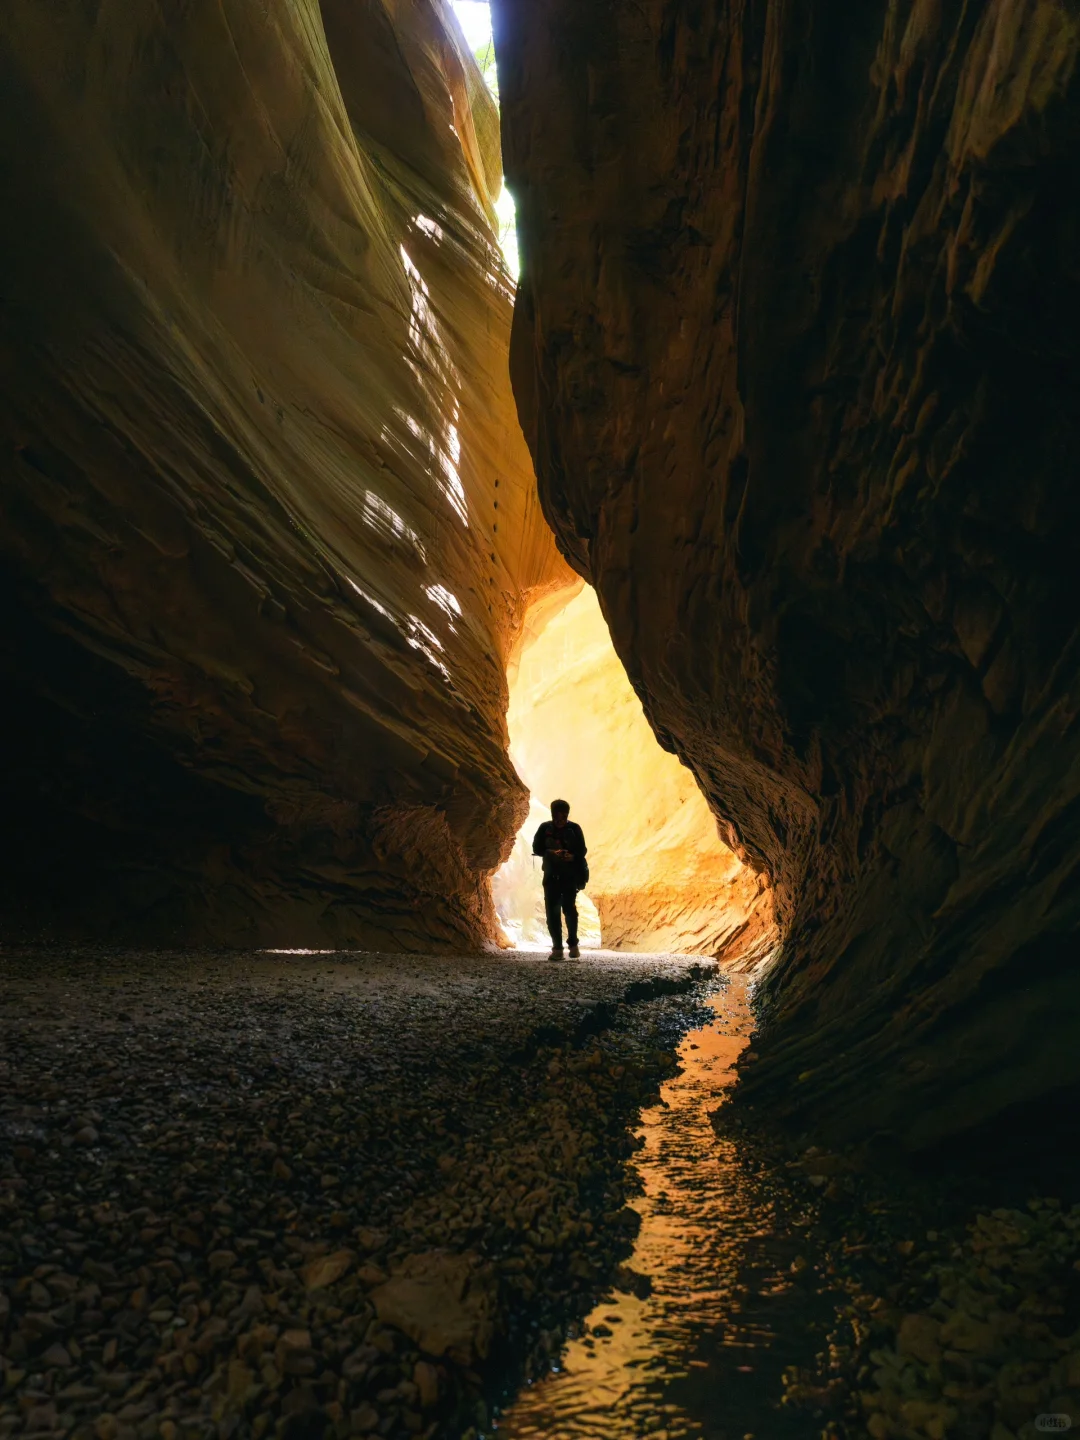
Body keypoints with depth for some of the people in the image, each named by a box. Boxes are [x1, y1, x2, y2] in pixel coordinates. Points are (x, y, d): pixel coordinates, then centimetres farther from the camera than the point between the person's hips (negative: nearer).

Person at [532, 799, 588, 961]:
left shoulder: (574, 829, -3)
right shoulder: (545, 828, -1)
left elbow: (582, 850, 0)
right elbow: (536, 848, -1)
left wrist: (572, 857, -22)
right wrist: (551, 852, -19)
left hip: (570, 875, -1)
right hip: (551, 875, 1)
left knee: (569, 908, -9)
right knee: (552, 911, -3)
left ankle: (573, 944, 11)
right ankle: (557, 948, 2)